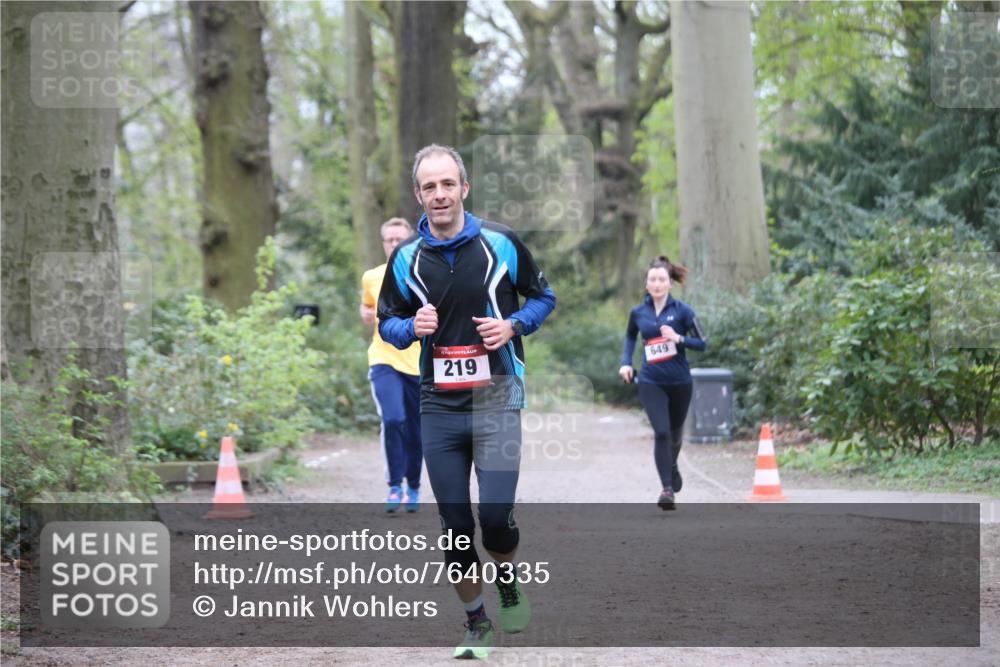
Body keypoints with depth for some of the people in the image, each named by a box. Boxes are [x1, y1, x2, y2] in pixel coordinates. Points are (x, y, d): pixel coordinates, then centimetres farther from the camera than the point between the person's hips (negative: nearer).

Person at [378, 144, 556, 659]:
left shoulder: (502, 243, -1)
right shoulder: (406, 258, 4)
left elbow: (543, 297, 10)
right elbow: (386, 321, 14)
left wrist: (513, 326, -9)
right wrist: (412, 328, -8)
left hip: (496, 399, -2)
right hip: (438, 405, 2)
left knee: (496, 516, -13)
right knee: (455, 527, 3)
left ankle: (509, 584, 19)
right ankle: (476, 625, 19)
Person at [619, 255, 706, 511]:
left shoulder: (682, 311, -5)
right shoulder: (638, 313, 2)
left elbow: (701, 343, -4)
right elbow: (630, 336, 23)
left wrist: (679, 338, -20)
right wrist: (626, 362, 9)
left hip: (680, 383, 0)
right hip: (651, 382, 0)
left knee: (674, 433, 17)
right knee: (661, 432, -16)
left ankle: (672, 466, 49)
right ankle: (667, 489, -16)